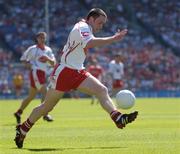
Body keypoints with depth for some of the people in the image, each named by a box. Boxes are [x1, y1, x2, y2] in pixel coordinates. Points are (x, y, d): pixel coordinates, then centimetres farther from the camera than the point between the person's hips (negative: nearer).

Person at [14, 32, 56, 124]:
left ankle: (18, 113, 23)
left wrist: (48, 58, -8)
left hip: (43, 74, 7)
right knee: (45, 92, -21)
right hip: (36, 72, -7)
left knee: (31, 96, 12)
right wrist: (29, 65, -11)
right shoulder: (32, 49, -1)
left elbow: (53, 63, 11)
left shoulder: (48, 50, 14)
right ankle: (45, 114, -22)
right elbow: (23, 59, 6)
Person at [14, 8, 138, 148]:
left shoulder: (85, 29, 16)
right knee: (47, 107, 3)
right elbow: (90, 43, -36)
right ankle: (23, 129, 19)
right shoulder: (82, 27, -13)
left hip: (78, 73, 8)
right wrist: (113, 38, -36)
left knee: (102, 90, -14)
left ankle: (118, 118, -29)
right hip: (64, 72, -8)